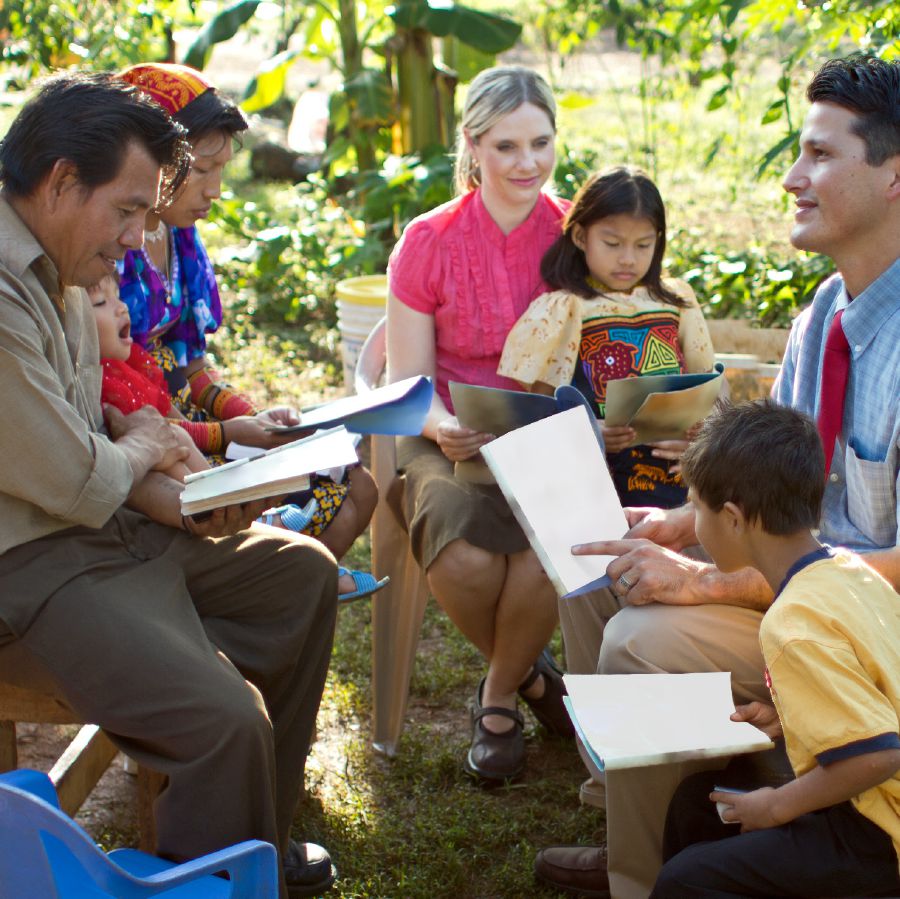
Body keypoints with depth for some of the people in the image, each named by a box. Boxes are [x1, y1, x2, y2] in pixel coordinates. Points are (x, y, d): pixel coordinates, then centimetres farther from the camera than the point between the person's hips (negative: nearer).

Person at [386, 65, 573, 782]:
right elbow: (407, 382, -1)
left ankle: (500, 694, 3)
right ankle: (528, 672, 6)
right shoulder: (428, 243, -1)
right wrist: (442, 426, -23)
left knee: (545, 555, -31)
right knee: (464, 559, -31)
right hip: (453, 444, 0)